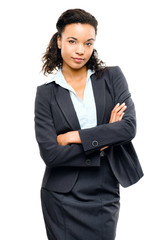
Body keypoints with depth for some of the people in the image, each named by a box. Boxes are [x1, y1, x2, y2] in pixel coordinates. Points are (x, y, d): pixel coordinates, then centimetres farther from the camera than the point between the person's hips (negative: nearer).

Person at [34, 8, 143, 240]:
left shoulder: (112, 77, 2)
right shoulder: (46, 93, -1)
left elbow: (129, 127, -12)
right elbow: (50, 153, -11)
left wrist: (73, 137, -12)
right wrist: (104, 139, -11)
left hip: (105, 195, 1)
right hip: (63, 197, -1)